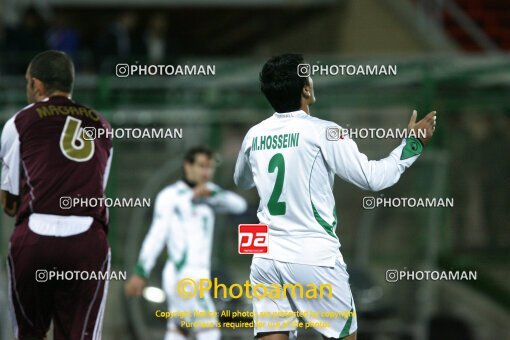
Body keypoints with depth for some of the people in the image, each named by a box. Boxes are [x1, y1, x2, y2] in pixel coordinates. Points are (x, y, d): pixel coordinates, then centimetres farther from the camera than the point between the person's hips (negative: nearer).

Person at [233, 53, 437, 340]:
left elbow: (242, 181, 27)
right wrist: (413, 144, 3)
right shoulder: (322, 133, -10)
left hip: (267, 259, 5)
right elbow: (373, 178, -8)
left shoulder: (255, 135, 7)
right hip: (314, 259, -4)